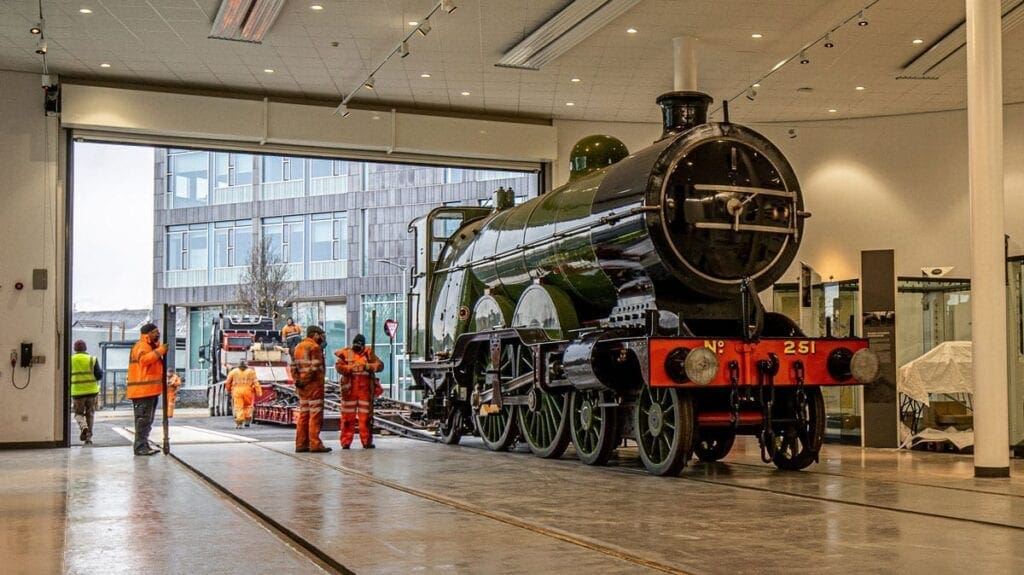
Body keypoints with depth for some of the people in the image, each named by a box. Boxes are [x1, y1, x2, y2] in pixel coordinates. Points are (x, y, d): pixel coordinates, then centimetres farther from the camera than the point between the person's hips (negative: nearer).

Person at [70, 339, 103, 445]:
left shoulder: (70, 360, -2)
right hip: (91, 391, 1)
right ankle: (89, 437, 11)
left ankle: (83, 427, -17)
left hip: (77, 392, -1)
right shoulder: (92, 359, -3)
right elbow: (99, 375, -7)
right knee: (90, 414, 12)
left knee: (78, 413, 13)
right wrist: (101, 371, 14)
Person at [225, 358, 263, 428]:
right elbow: (255, 382, -2)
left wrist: (228, 390, 26)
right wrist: (259, 392, -3)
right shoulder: (251, 371, 6)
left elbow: (228, 382, 10)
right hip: (248, 391, 0)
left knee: (238, 407, -1)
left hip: (237, 391, 0)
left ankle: (239, 423, -10)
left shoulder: (234, 371, 8)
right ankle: (247, 420, 8)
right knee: (248, 406, 16)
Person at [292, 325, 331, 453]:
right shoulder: (315, 347, -10)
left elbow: (294, 367, 13)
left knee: (303, 414, 12)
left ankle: (301, 444, 13)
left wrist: (297, 380, 6)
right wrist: (306, 380, -12)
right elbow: (315, 367, -19)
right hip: (314, 385, -8)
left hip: (301, 386, 8)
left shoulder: (298, 347, 16)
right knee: (315, 415, -6)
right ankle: (315, 444, -8)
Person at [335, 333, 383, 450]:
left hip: (365, 389, 1)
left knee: (365, 416, 5)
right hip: (349, 389, -1)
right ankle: (346, 442, 6)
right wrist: (350, 368, -21)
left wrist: (367, 366, -15)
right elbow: (338, 366, -7)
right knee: (348, 416, 1)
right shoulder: (346, 353, 5)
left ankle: (366, 441, 10)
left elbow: (380, 365, -1)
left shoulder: (368, 354, 8)